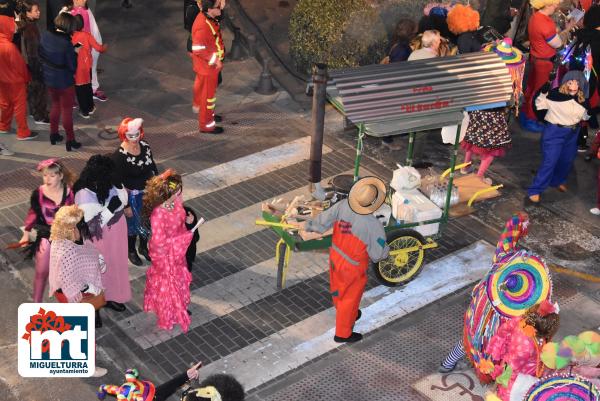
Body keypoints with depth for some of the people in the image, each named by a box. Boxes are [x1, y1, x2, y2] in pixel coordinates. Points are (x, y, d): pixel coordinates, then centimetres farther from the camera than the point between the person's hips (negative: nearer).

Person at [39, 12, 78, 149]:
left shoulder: (45, 36, -9)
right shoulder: (66, 44, -28)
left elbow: (41, 55, 4)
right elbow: (73, 67, -20)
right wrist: (74, 53, -4)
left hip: (49, 79, 6)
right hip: (64, 82, -6)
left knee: (55, 105, 26)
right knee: (67, 111, 9)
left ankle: (54, 134, 36)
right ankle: (70, 140, 18)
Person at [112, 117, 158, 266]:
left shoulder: (145, 146, -10)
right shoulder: (119, 156, -27)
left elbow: (153, 168, 6)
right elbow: (119, 183, -20)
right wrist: (126, 205, -15)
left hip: (149, 192, 5)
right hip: (132, 196, -5)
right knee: (133, 224, 17)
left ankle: (144, 247, 49)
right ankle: (131, 251, 43)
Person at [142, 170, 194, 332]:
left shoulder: (176, 202, -16)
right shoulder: (158, 214, -39)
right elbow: (159, 242, -33)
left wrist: (187, 219, -14)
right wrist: (183, 238, -26)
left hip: (177, 251, 7)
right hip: (164, 254, -7)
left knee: (180, 278, 28)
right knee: (167, 283, 17)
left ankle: (179, 307, 55)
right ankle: (168, 316, 42)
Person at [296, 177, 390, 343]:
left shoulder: (343, 206, -23)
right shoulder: (373, 225, -33)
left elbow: (322, 222, -12)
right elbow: (377, 254, -21)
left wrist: (307, 225, 9)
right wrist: (387, 249, 2)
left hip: (335, 258, 6)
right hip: (353, 268, -6)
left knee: (339, 291, 30)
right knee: (350, 298, 19)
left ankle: (348, 315, 59)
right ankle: (343, 333, 39)